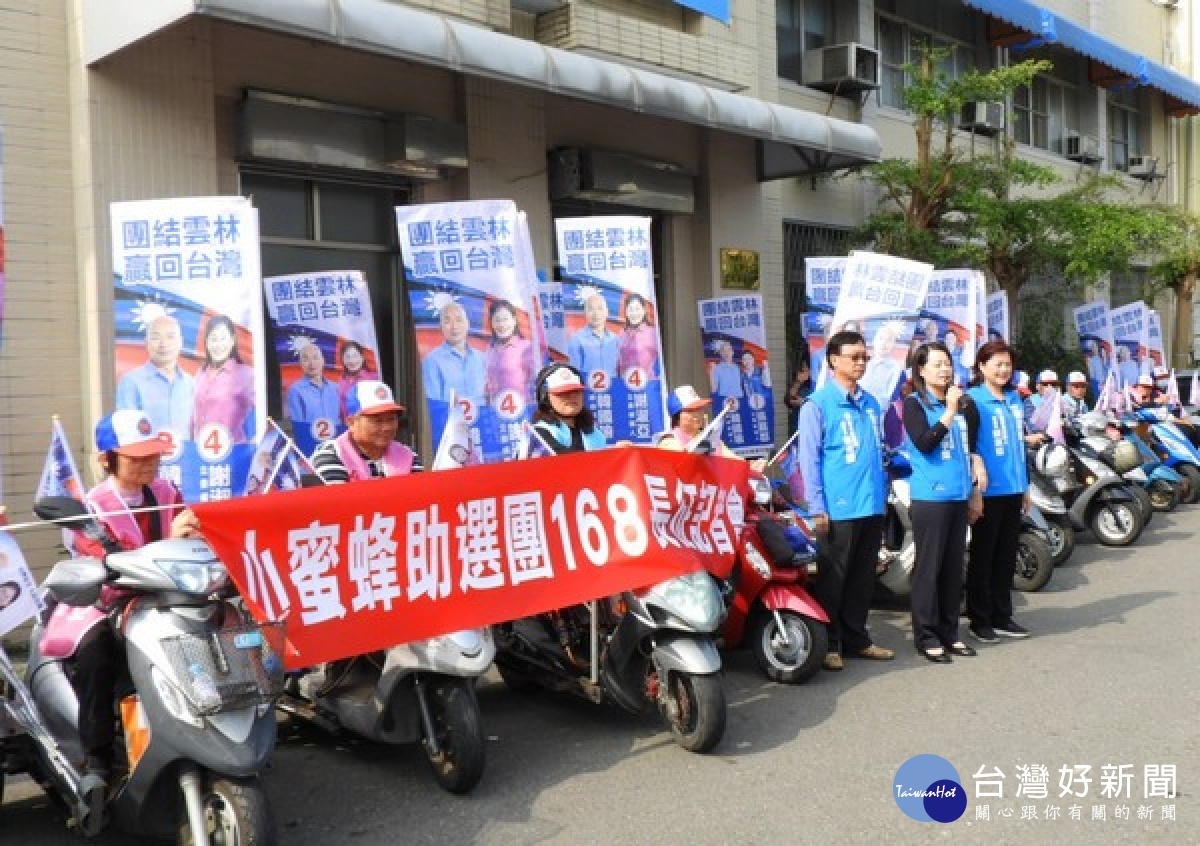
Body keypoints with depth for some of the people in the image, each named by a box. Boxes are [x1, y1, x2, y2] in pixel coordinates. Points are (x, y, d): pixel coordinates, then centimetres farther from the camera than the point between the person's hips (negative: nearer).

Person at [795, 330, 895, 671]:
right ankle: (829, 644, 12)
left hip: (872, 506, 6)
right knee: (833, 578, 3)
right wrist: (817, 508, -14)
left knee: (863, 578, 13)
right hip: (838, 508, -6)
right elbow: (809, 459, -10)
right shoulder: (818, 404, -7)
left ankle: (856, 637, 25)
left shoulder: (871, 403, 12)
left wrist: (882, 495, 14)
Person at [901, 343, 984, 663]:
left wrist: (975, 490, 20)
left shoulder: (964, 404, 13)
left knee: (954, 567, 10)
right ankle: (926, 637, 5)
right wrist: (950, 411, -17)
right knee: (929, 568, -2)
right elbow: (924, 443, -18)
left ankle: (949, 632, 19)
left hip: (959, 496, 6)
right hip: (929, 497, -6)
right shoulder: (914, 404, -4)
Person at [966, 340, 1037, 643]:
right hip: (988, 490, -6)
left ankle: (1002, 616, 22)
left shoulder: (1015, 399, 13)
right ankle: (979, 620, 11)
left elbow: (1019, 442, 18)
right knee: (983, 556, 2)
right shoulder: (973, 399, -8)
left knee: (1007, 555, 12)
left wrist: (1025, 486, 17)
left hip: (1013, 490, 6)